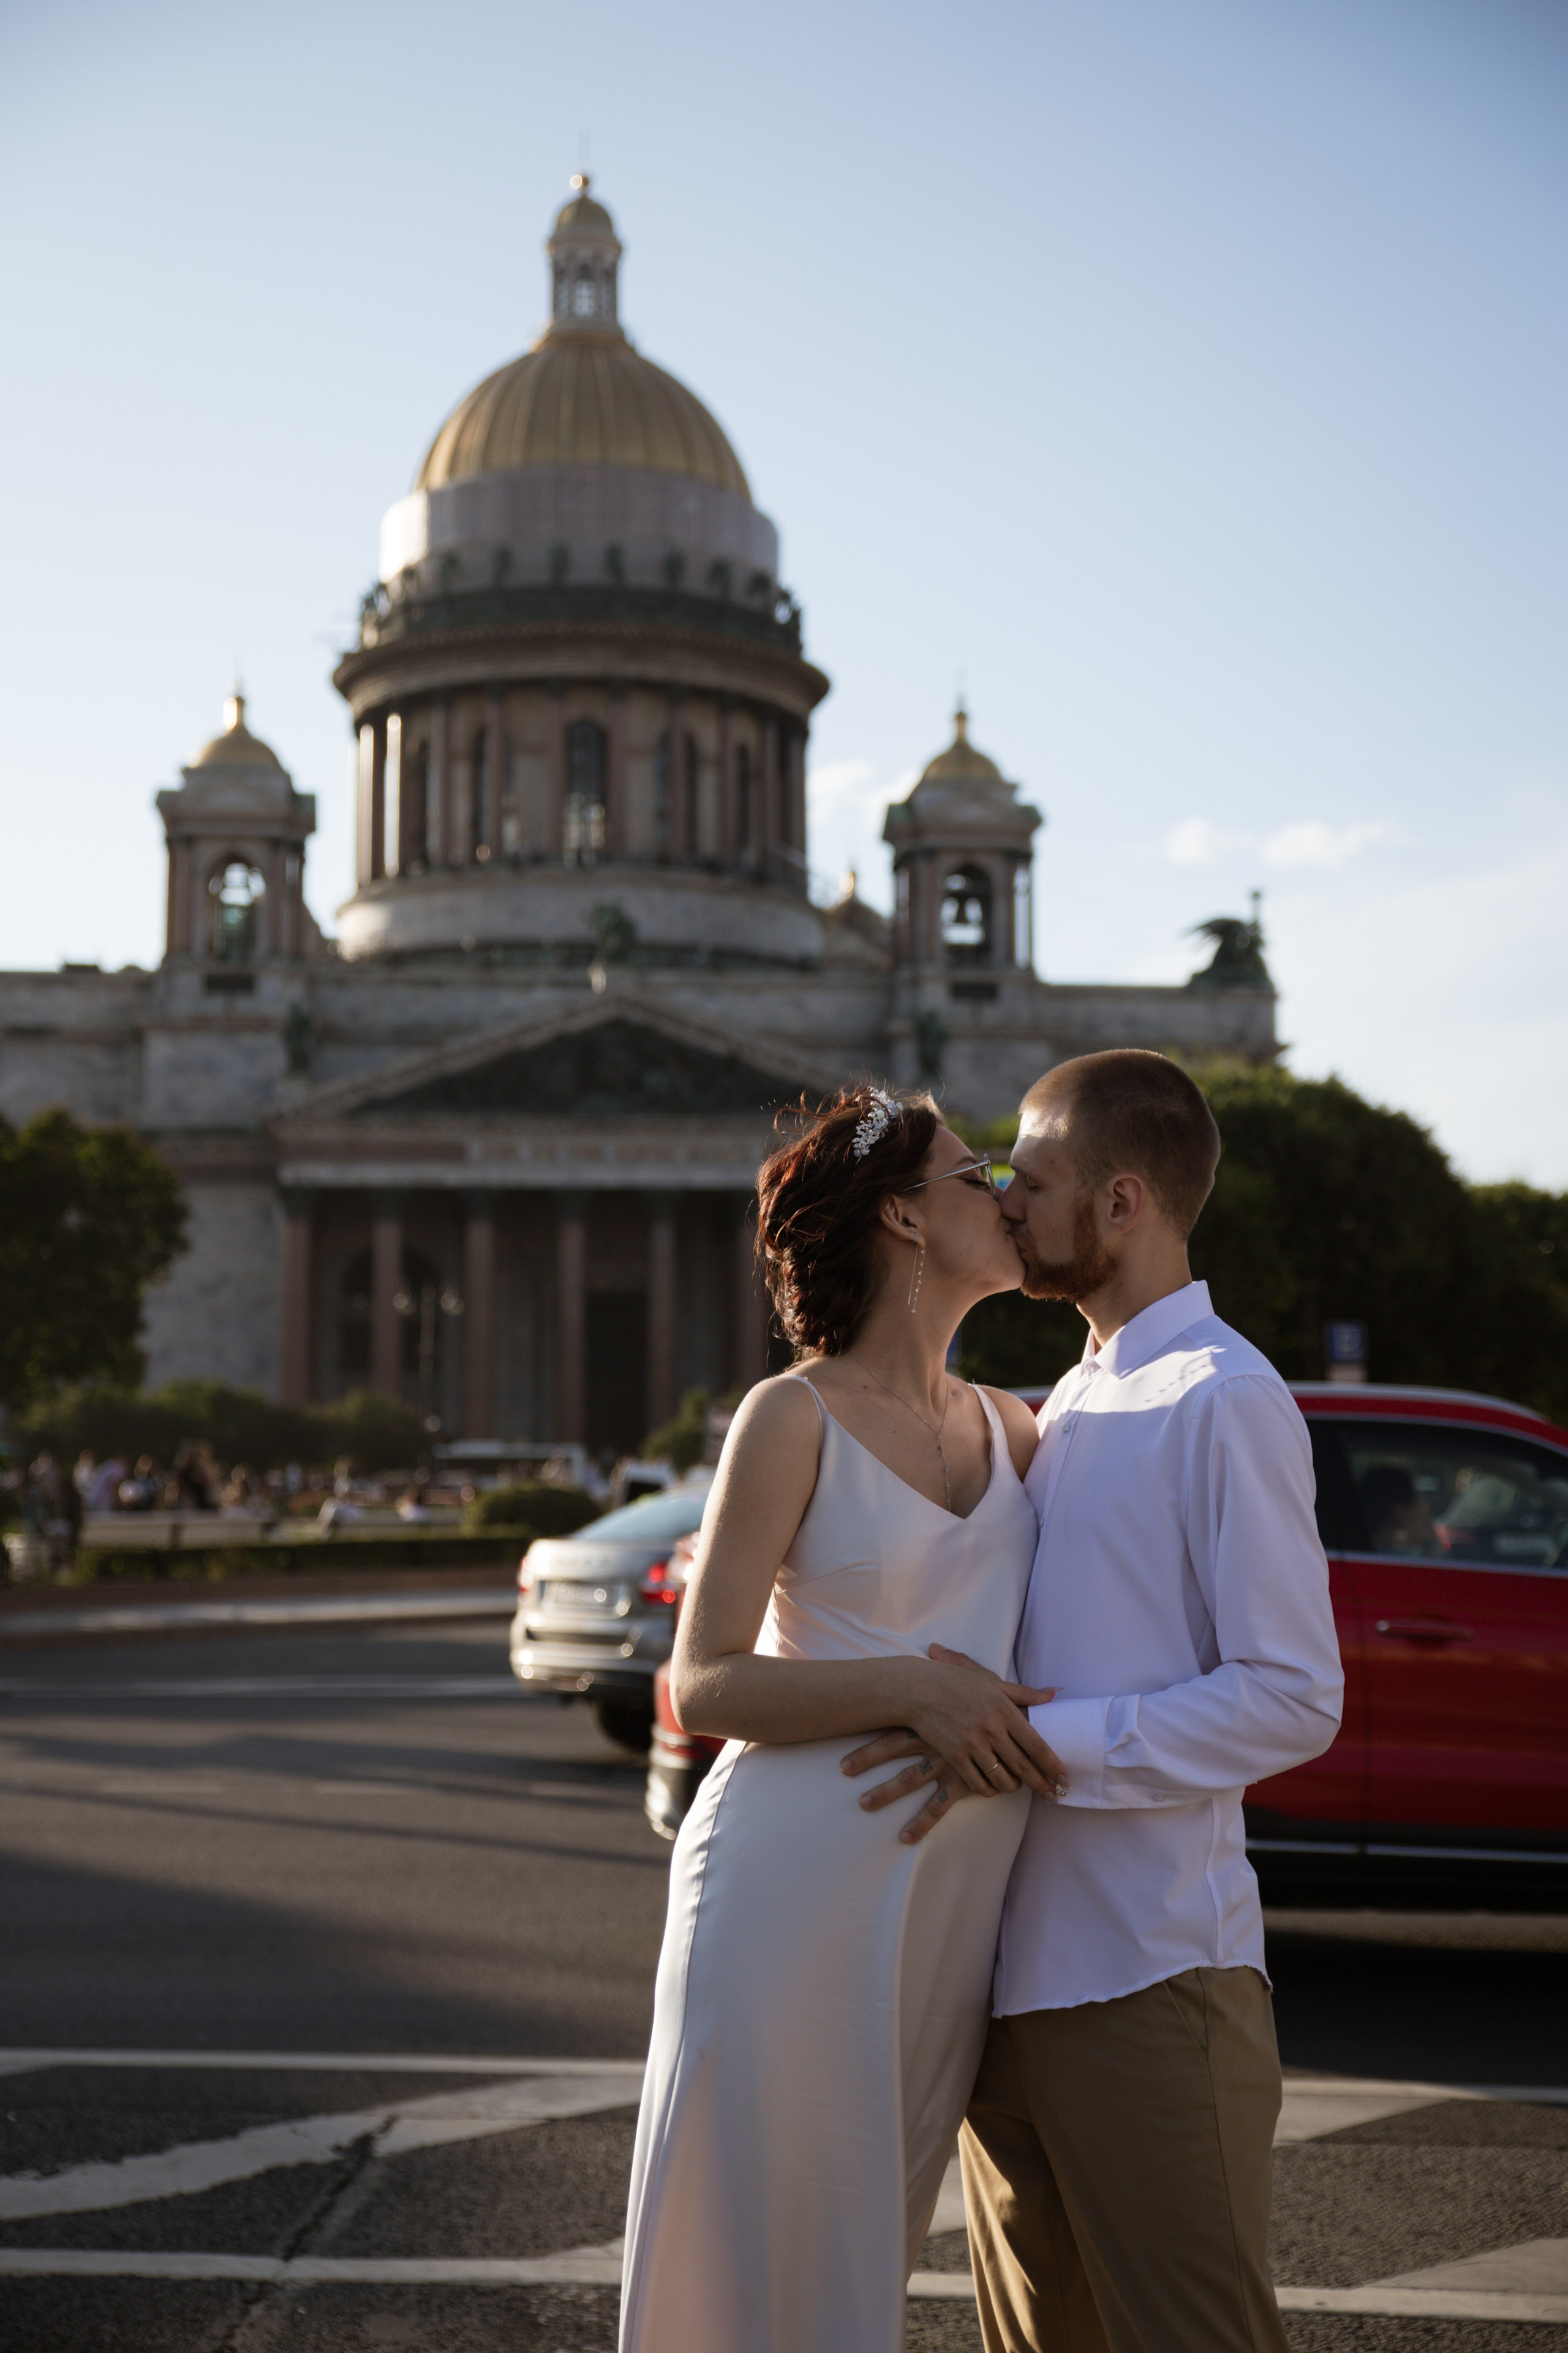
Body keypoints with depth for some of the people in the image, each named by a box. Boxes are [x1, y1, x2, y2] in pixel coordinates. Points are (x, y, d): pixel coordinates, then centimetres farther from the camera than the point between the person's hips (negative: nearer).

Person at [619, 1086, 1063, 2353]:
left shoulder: (1008, 1427, 10)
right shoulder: (793, 1418, -7)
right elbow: (705, 1683, -10)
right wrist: (916, 1688, -21)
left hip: (947, 1914, 6)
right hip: (796, 1887, -5)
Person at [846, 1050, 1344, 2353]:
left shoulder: (1225, 1400, -11)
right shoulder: (1074, 1404, 16)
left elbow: (1293, 1698, -17)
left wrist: (1036, 1743, -21)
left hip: (1151, 1978, -9)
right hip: (1021, 1969, 9)